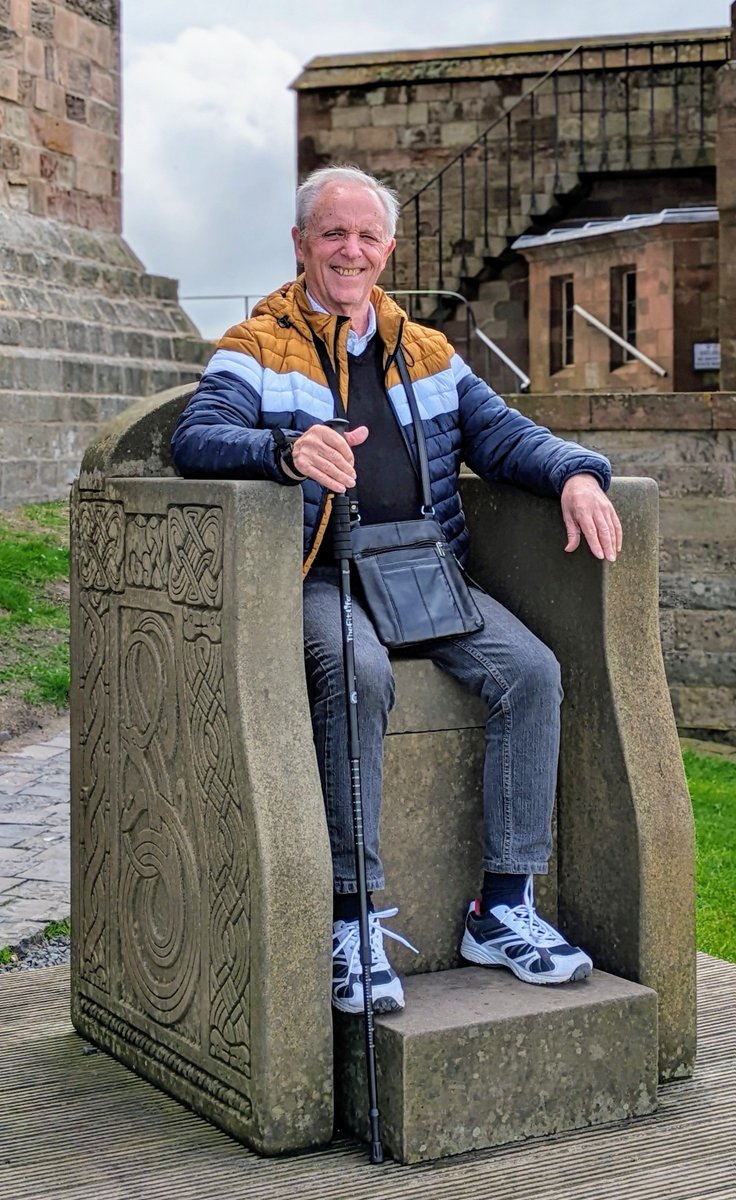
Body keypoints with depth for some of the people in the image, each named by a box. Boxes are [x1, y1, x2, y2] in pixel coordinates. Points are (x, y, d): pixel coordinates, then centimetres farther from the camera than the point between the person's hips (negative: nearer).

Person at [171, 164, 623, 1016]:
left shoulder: (427, 355, 22)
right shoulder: (256, 350, 6)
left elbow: (502, 433, 14)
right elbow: (195, 438, -11)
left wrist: (575, 473, -9)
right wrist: (287, 449, -33)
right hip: (320, 580, -4)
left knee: (530, 667, -21)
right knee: (359, 673, -36)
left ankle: (503, 908, -12)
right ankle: (353, 918, -27)